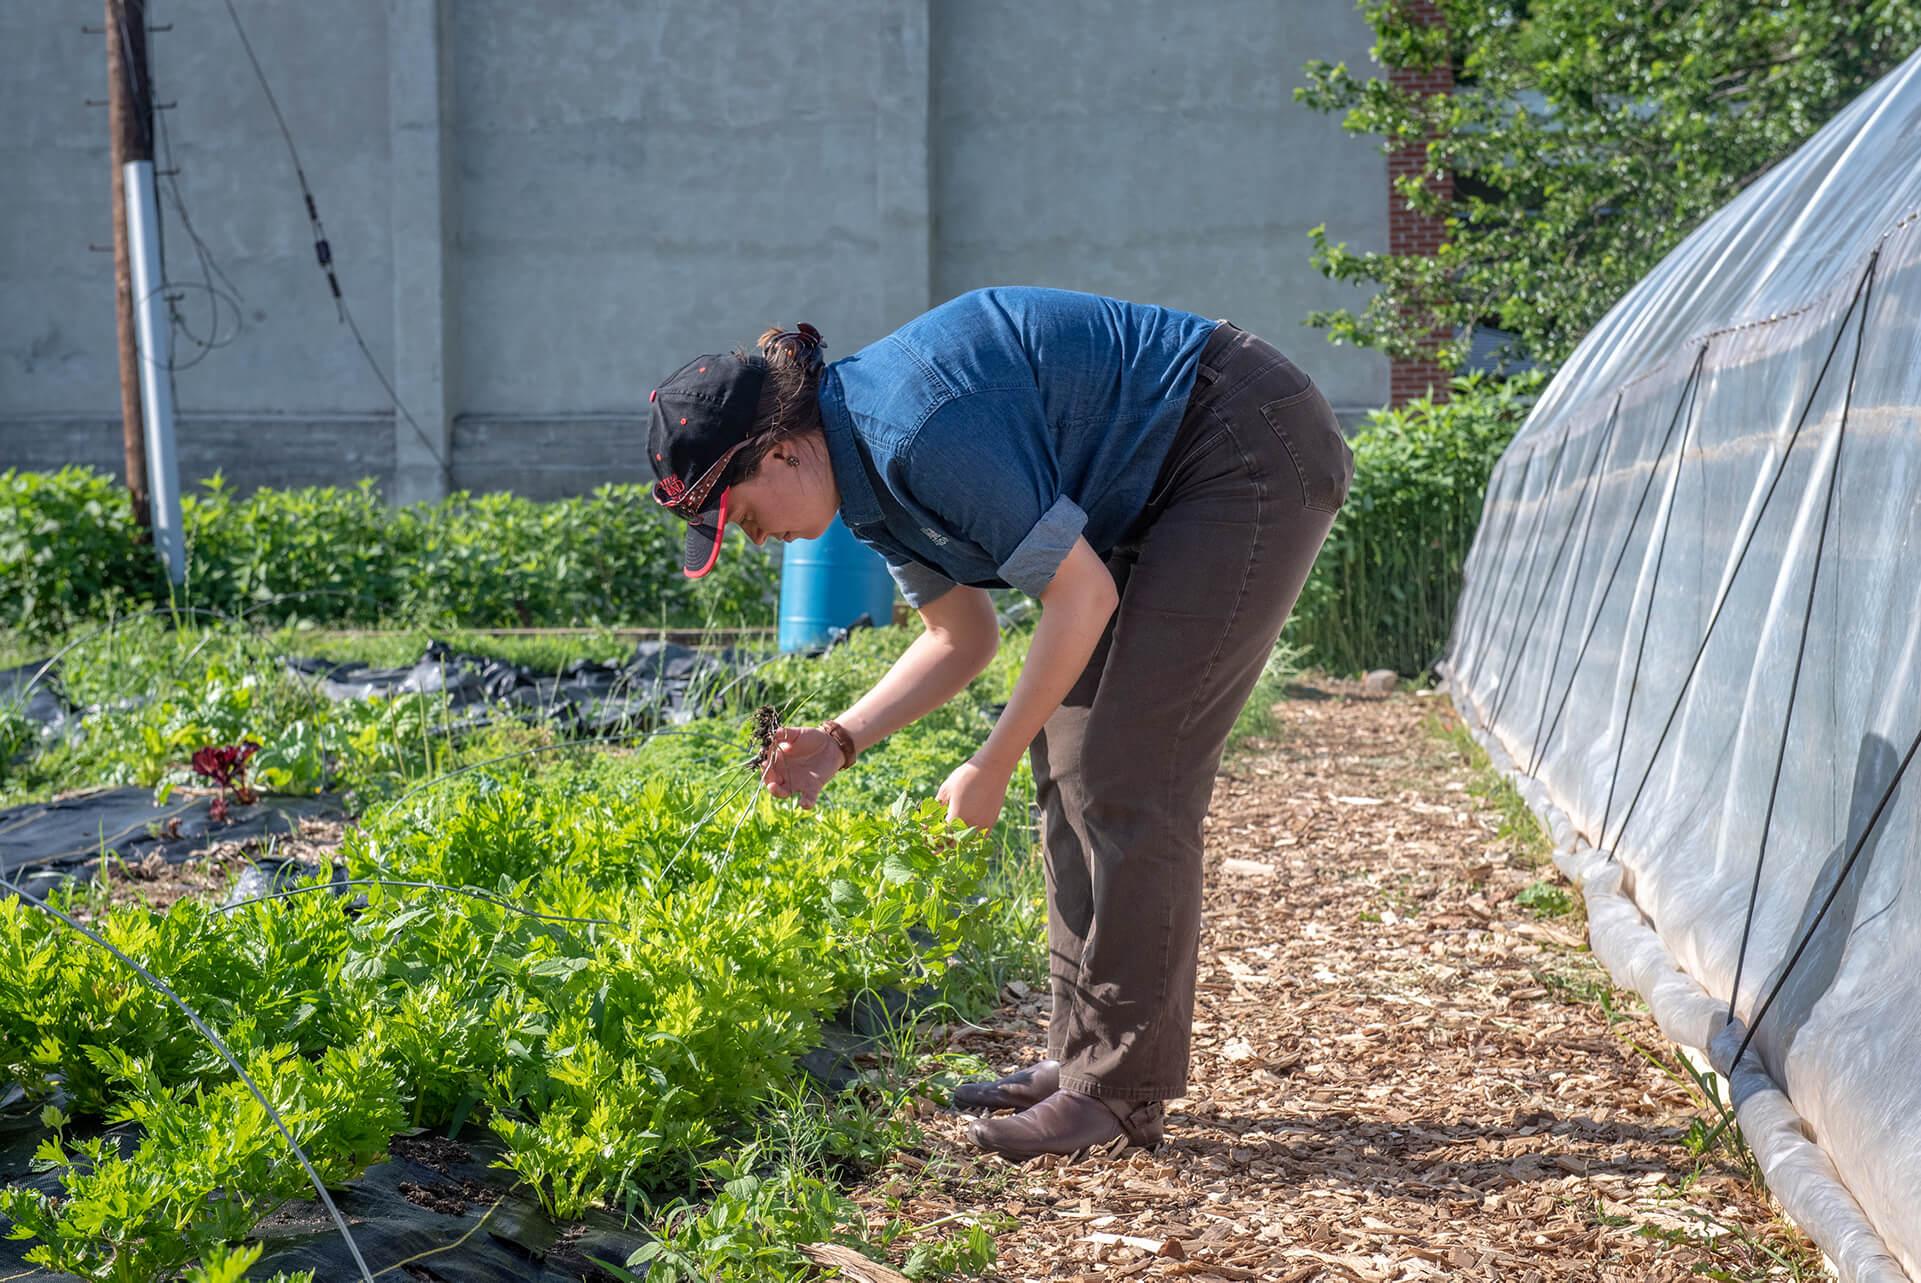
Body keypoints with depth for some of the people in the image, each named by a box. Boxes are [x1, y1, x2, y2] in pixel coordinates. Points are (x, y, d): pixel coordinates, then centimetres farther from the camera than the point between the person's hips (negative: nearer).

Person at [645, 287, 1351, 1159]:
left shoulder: (921, 432, -27)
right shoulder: (865, 468, 3)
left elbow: (1083, 598, -22)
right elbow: (963, 637, 12)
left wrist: (991, 768, -14)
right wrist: (839, 741, 0)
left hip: (1251, 455, -10)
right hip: (1167, 490, 10)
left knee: (1126, 774, -11)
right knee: (1069, 751, 8)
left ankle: (1120, 1086, -5)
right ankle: (1086, 1054, 15)